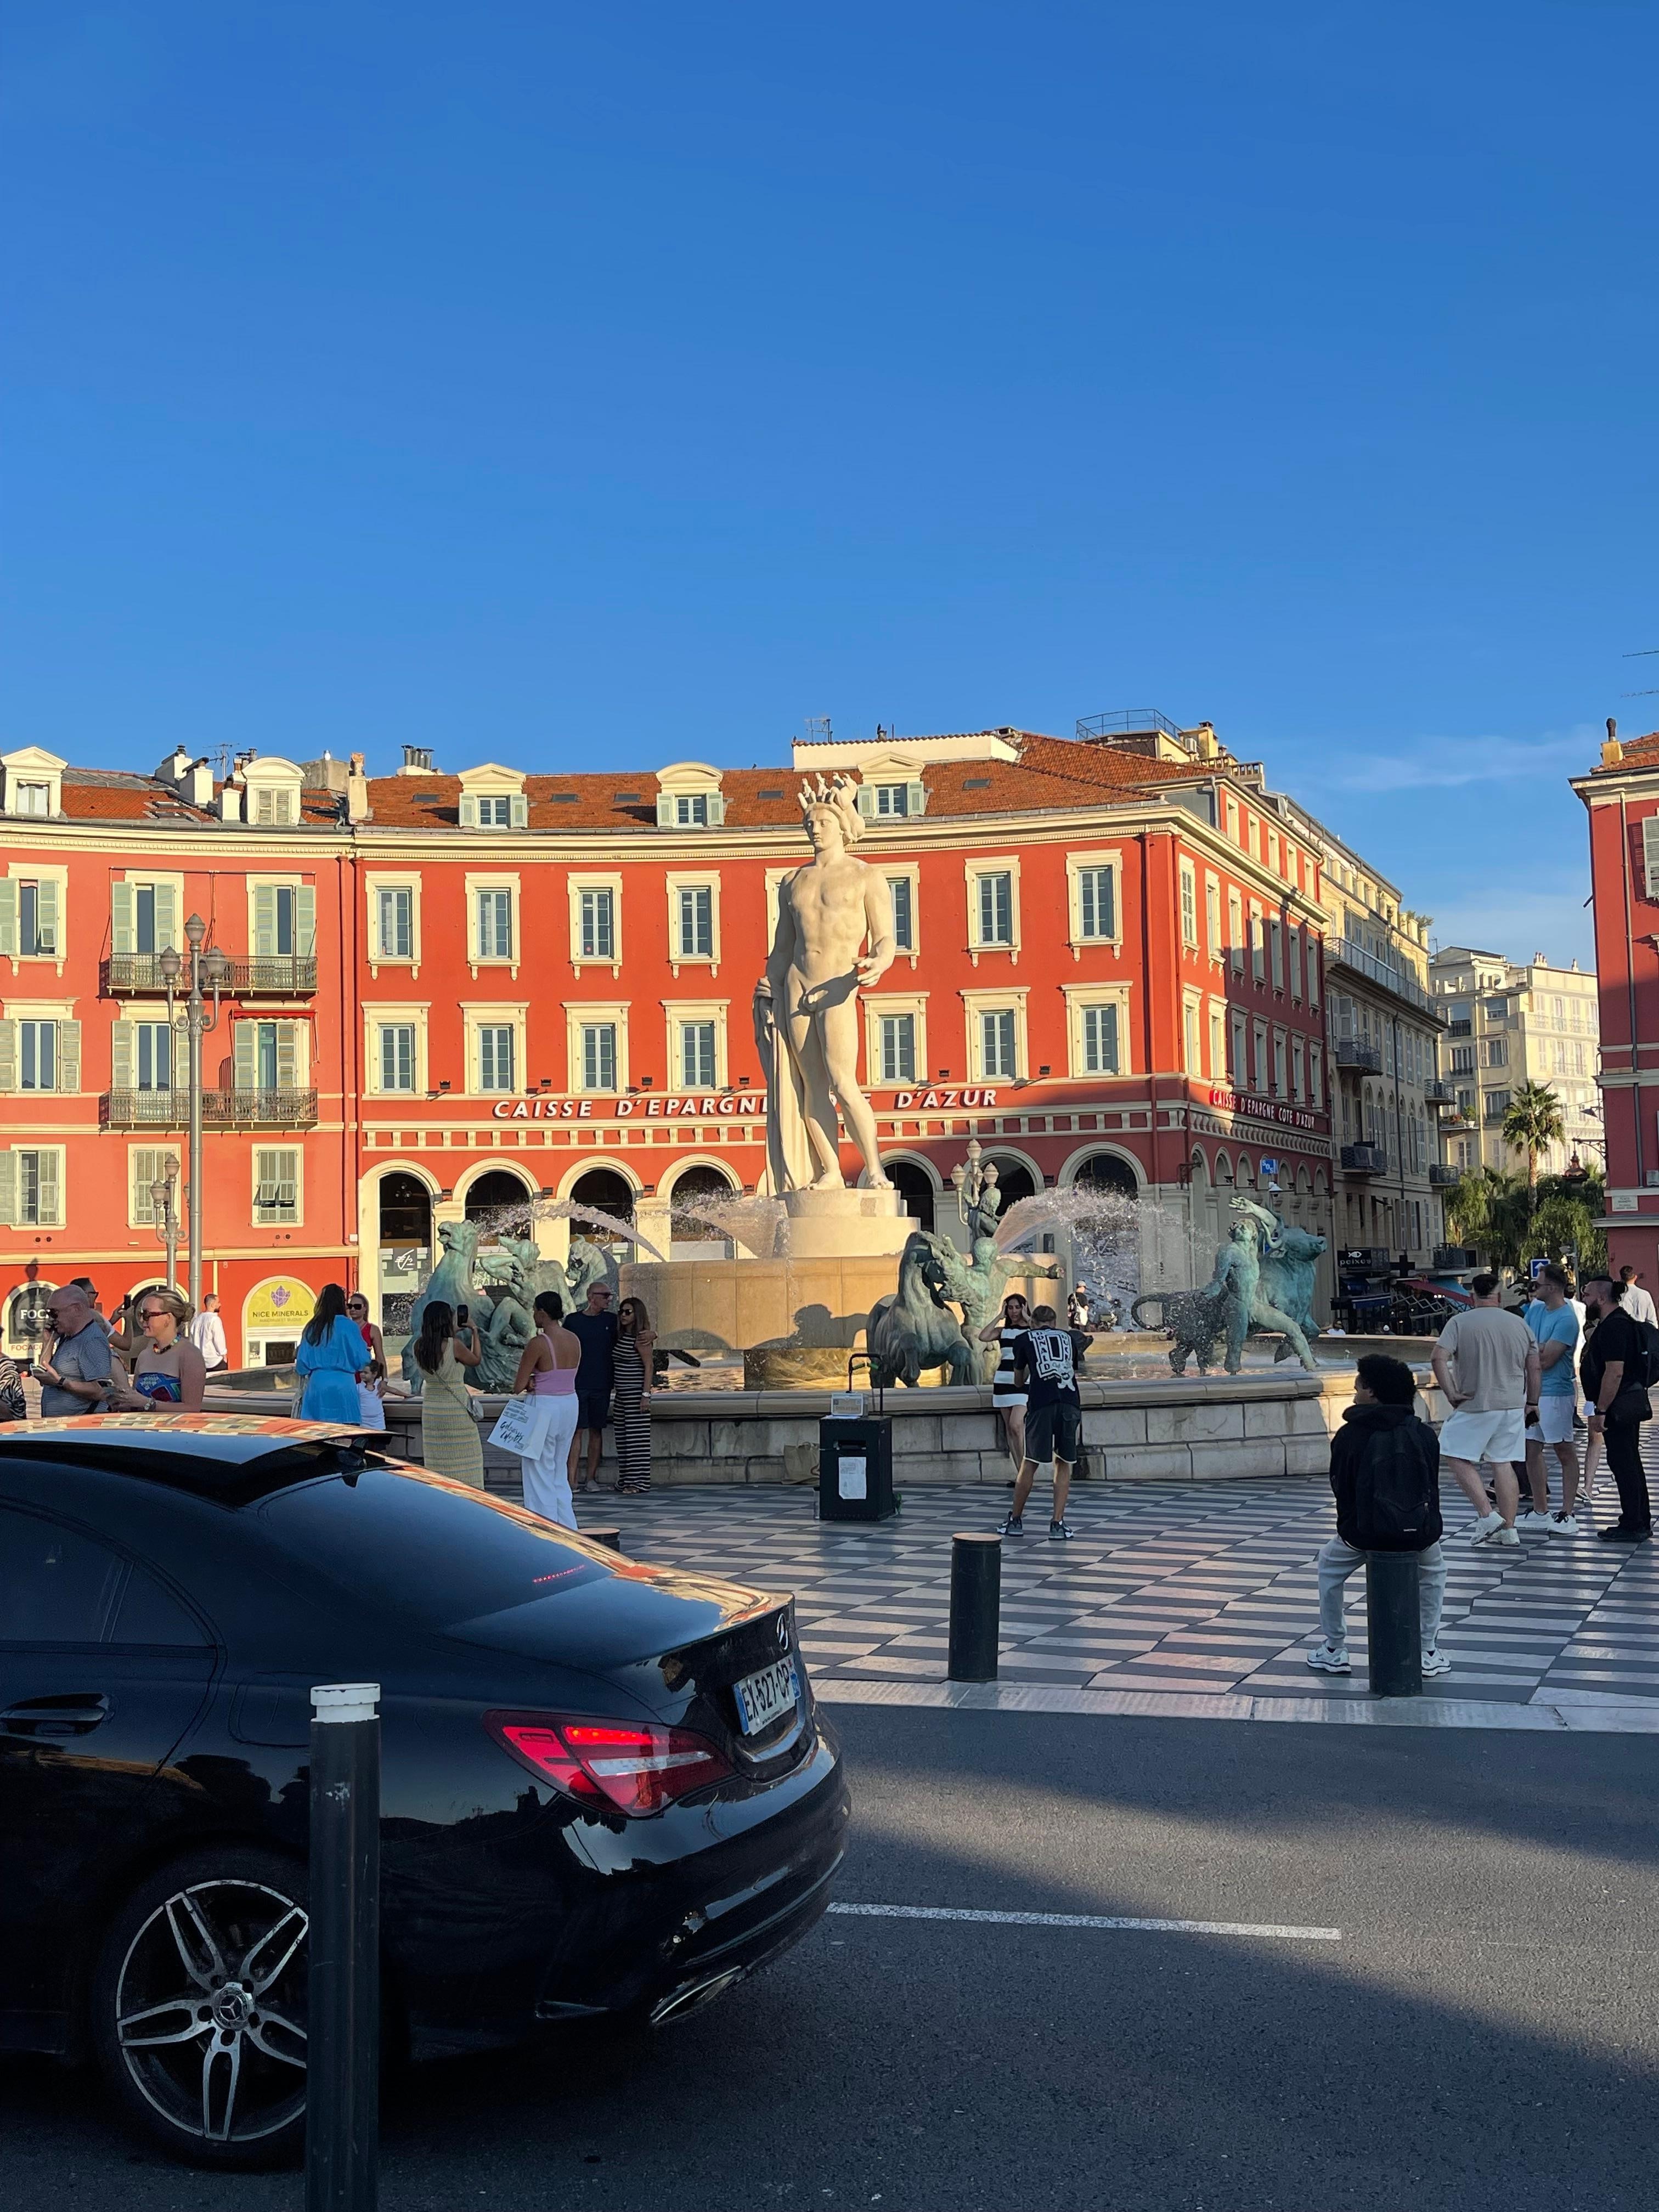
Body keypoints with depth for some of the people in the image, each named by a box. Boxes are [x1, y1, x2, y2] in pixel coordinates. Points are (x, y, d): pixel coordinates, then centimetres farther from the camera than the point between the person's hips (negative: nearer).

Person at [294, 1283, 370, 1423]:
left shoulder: (311, 1328, 7)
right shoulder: (349, 1327, -5)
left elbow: (302, 1365, 9)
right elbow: (362, 1361, -4)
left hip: (316, 1385, 4)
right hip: (343, 1385, -4)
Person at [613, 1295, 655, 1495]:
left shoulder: (641, 1338, -12)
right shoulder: (622, 1336, 12)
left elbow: (649, 1367, -14)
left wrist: (646, 1395, -19)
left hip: (636, 1393, -9)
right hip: (622, 1394, 9)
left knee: (637, 1437, -8)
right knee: (622, 1437, 10)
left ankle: (640, 1484, -7)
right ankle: (626, 1481, 17)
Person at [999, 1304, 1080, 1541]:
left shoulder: (1023, 1339, 19)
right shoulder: (1068, 1337, 25)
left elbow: (1018, 1382, 30)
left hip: (1041, 1405, -2)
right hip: (1071, 1403, 2)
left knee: (1030, 1464, 8)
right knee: (1063, 1464, 12)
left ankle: (1016, 1520, 19)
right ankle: (1057, 1524, 9)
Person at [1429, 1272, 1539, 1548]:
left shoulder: (1460, 1323, -6)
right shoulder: (1519, 1324, 6)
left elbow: (1439, 1358, -17)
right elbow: (1535, 1368, 8)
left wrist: (1451, 1393, -9)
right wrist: (1532, 1402, 17)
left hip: (1475, 1406, -5)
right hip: (1513, 1406, 5)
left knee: (1458, 1458, 6)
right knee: (1505, 1464, 9)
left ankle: (1487, 1515, -4)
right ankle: (1508, 1529, 12)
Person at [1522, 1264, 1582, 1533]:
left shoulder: (1566, 1319, -15)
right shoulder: (1535, 1309, 10)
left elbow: (1545, 1360, -18)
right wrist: (1537, 1350, -10)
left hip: (1556, 1392, -8)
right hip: (1531, 1390, 8)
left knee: (1565, 1453, 1)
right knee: (1532, 1451, 12)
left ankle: (1567, 1516, 5)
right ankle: (1540, 1512, 22)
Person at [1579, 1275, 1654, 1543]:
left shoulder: (1614, 1327, -18)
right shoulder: (1615, 1323, 16)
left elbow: (1615, 1372, -25)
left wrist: (1600, 1411, -23)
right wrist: (1601, 1408, 24)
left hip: (1618, 1407, -11)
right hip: (1629, 1406, 11)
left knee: (1623, 1464, -6)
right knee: (1630, 1464, 16)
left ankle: (1633, 1526, -1)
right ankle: (1642, 1523, 23)